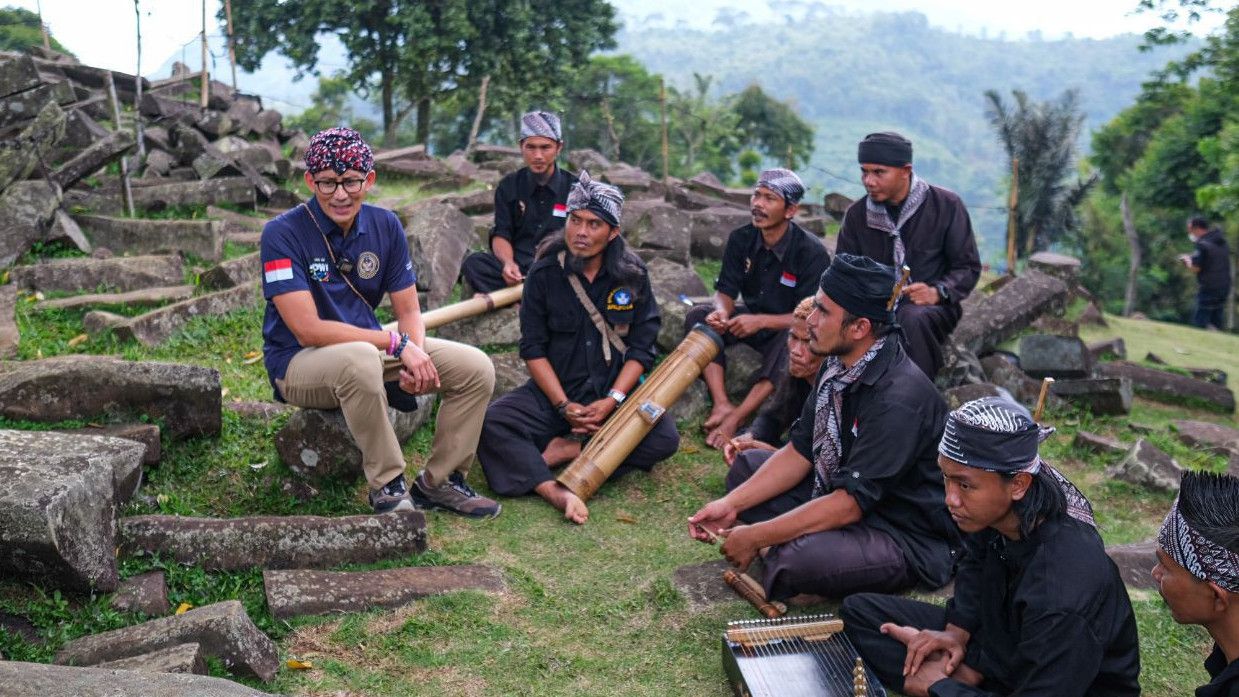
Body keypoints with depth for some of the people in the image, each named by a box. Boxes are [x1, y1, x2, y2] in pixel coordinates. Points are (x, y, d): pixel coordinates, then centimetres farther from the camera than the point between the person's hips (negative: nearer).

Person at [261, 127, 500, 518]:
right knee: (360, 359, -40)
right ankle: (387, 486, -20)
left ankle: (437, 482, 6)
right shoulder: (283, 234, -17)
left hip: (371, 349, 6)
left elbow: (408, 311, 3)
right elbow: (308, 330, -23)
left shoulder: (385, 226, 1)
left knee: (475, 368, -8)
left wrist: (416, 358, -19)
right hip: (299, 363, -6)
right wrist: (397, 343, -24)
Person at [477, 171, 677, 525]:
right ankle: (554, 491, -45)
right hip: (553, 393, 0)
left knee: (665, 438, -26)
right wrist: (564, 406, -16)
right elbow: (533, 348, -4)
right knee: (492, 423, -27)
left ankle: (570, 449, -21)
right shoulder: (544, 273, -3)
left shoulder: (632, 276, -1)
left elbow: (641, 346, -2)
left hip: (613, 393, 1)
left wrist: (612, 400, -16)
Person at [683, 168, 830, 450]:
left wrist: (761, 321, -33)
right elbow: (726, 290, -4)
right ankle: (722, 405, -30)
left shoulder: (811, 252, -22)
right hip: (750, 319, 5)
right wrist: (722, 312, -29)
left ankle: (737, 418, -38)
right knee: (698, 316, -18)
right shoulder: (741, 239, -7)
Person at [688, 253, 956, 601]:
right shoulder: (838, 365, -4)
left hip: (910, 540, -9)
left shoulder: (898, 399, -30)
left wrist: (755, 537, -23)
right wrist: (731, 504, -6)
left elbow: (849, 503, -29)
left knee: (796, 560, -35)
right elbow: (799, 453, 4)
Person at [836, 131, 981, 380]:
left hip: (930, 306, -2)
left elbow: (968, 267, 0)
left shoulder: (946, 205, -2)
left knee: (912, 318, -39)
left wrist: (938, 292, -19)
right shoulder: (856, 214, 7)